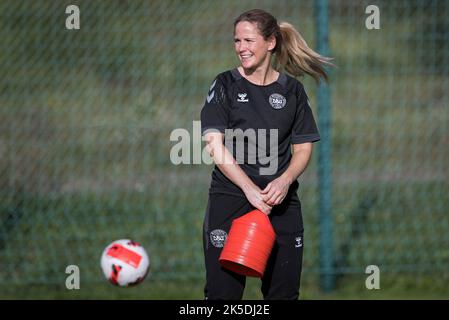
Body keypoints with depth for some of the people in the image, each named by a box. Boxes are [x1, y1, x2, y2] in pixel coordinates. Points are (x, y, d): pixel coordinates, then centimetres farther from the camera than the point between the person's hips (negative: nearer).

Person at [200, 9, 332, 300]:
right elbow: (215, 145, -6)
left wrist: (284, 181, -12)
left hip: (281, 202, 2)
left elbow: (303, 149, 10)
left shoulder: (292, 90, 9)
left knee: (284, 292, 3)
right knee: (223, 292, -10)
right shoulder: (226, 85, 2)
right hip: (230, 199, -2)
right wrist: (249, 189, -17)